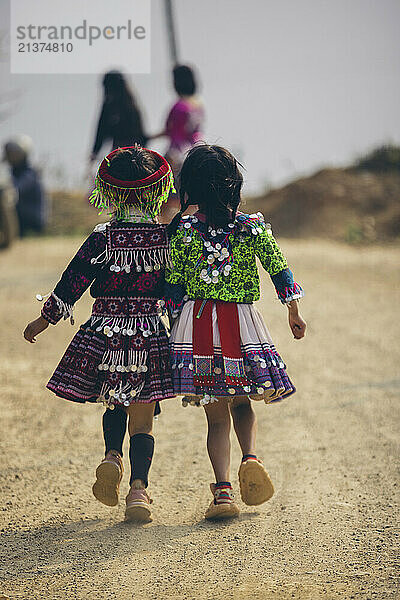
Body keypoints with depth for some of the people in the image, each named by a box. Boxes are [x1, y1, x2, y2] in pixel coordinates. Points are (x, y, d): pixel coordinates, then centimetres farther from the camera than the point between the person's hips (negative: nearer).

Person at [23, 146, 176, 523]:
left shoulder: (104, 237, -7)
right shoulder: (167, 237, -3)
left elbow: (73, 282, -3)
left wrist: (44, 321, 9)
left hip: (105, 334, 0)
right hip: (150, 337, 0)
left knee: (114, 405, 22)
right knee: (142, 420, 5)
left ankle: (112, 456, -2)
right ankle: (138, 487, -10)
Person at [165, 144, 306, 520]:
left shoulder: (183, 230, -3)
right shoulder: (252, 227, -3)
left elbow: (173, 287, 2)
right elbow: (280, 271, 2)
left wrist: (175, 329, 15)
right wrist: (294, 314, 16)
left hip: (197, 321, 0)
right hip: (242, 322, 0)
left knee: (216, 416, 6)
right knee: (241, 403, 21)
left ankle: (223, 489, -6)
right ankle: (251, 457, -6)